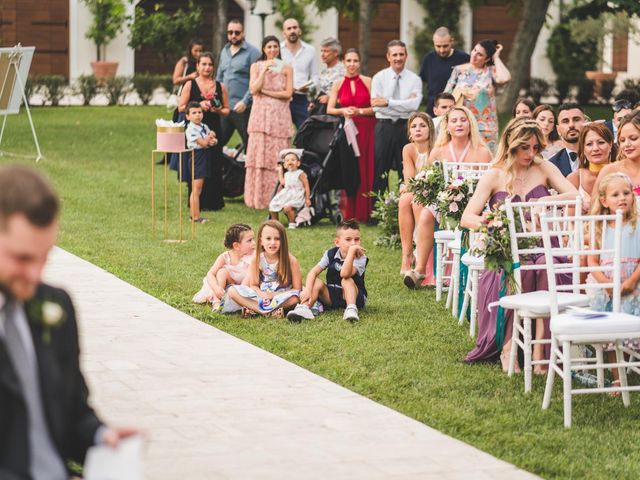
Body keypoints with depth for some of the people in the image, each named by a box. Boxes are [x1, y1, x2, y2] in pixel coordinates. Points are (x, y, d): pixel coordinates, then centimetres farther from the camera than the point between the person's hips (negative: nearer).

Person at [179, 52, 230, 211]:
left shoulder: (220, 87, 10)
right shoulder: (190, 85, 3)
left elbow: (227, 110, 13)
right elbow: (181, 107, 0)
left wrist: (219, 110, -8)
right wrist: (198, 105, -12)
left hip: (213, 131, 2)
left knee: (214, 167, -1)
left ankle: (213, 202, 7)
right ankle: (197, 203, 4)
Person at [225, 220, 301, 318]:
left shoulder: (290, 260, -12)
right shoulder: (257, 259, -4)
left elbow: (297, 289, -9)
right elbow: (253, 285, 4)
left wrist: (274, 295, -18)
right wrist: (261, 293, -19)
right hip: (262, 296, 3)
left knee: (294, 298, -37)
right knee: (232, 291, -17)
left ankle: (253, 308, -26)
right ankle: (268, 312, -26)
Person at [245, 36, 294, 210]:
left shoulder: (286, 68, 7)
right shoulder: (256, 66, 9)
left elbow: (288, 93, -2)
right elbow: (253, 90, -3)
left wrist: (265, 92, -5)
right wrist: (264, 70, -8)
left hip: (280, 116, -1)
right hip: (260, 115, 1)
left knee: (277, 156, -5)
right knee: (258, 154, -4)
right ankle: (258, 198, -1)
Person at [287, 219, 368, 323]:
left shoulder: (361, 258, -17)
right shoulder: (331, 254, -3)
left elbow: (345, 274, -36)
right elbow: (313, 272, -11)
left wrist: (352, 250, -40)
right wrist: (307, 290, -28)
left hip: (354, 295, -4)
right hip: (331, 296, 4)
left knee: (347, 280, -31)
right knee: (317, 282, -20)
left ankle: (351, 309, -45)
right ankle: (304, 308, -39)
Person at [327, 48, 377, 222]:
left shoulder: (368, 82, 2)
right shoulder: (338, 84, 8)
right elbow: (330, 109, 5)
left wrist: (359, 111, -15)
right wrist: (343, 111, -13)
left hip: (366, 130, -1)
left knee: (366, 169, -3)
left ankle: (364, 212, 2)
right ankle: (349, 213, 2)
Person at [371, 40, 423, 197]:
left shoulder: (415, 79, 4)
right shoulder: (379, 78, 3)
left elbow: (414, 104, -12)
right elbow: (376, 106, -10)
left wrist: (388, 102, -17)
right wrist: (404, 105, -12)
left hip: (406, 127, 0)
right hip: (384, 127, 0)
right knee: (380, 172, 2)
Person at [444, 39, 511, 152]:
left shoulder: (491, 71, 2)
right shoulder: (459, 70, 8)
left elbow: (504, 78, -19)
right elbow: (446, 95, 10)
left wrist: (496, 58, -6)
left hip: (484, 126, -1)